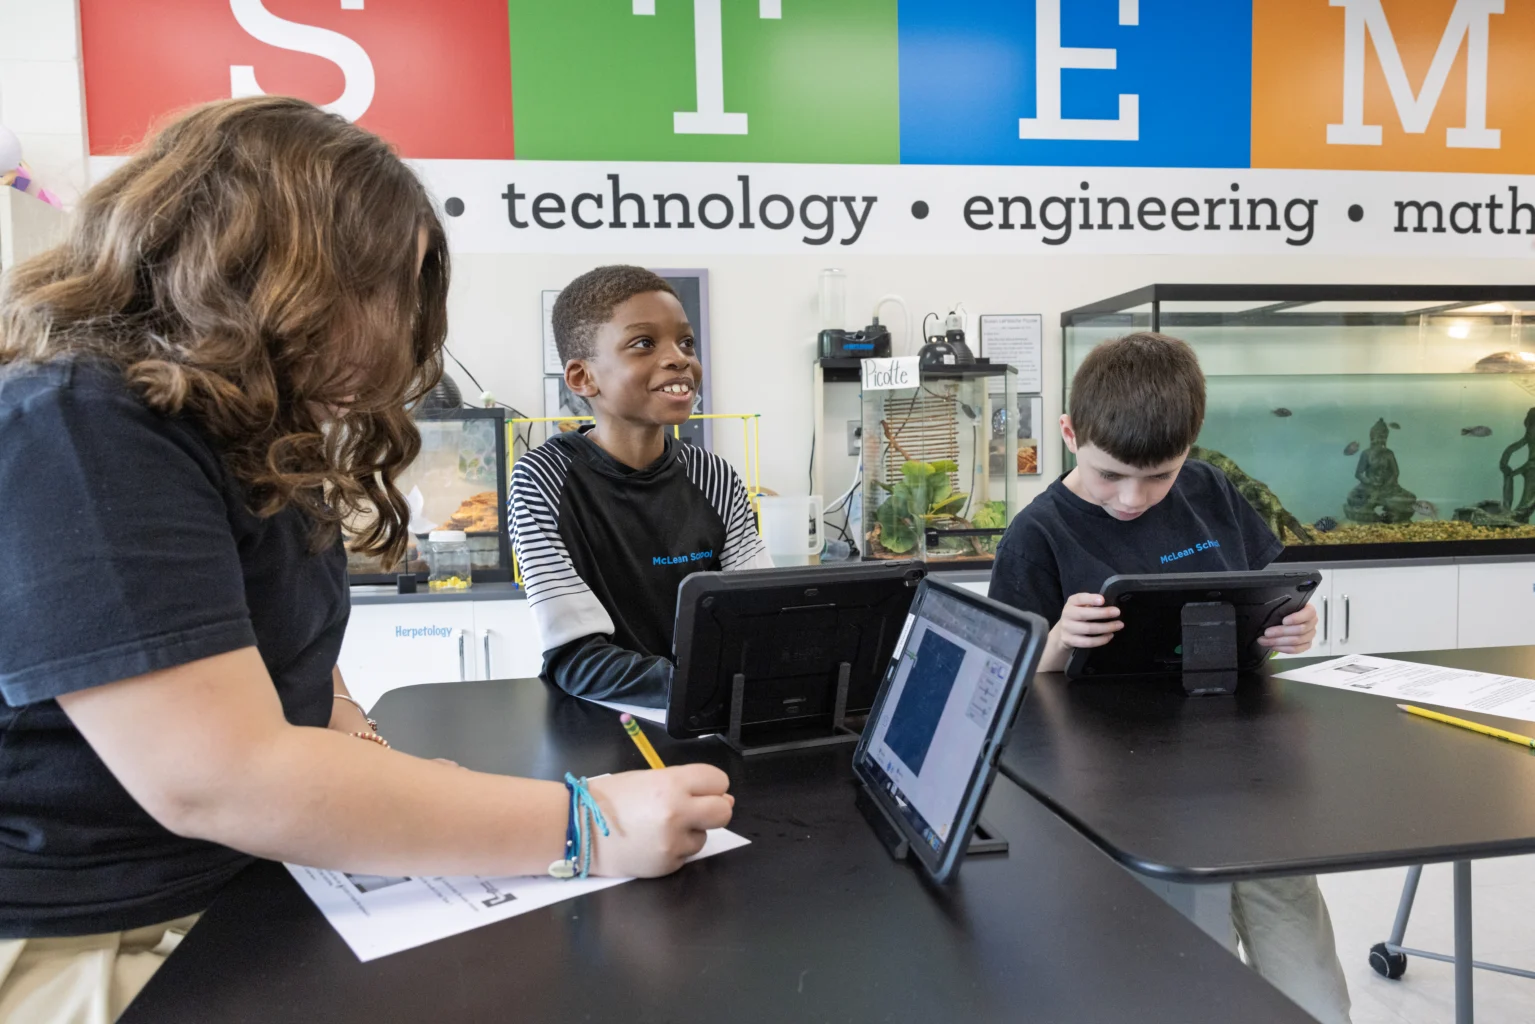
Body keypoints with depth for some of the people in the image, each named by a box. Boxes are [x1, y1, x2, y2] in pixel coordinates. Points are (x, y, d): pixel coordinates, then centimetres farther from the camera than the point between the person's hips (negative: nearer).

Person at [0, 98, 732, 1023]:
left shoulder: (251, 436, 9)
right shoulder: (78, 429, -20)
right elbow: (215, 778, -28)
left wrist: (370, 759, -3)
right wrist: (585, 826, -27)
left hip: (253, 895, 8)